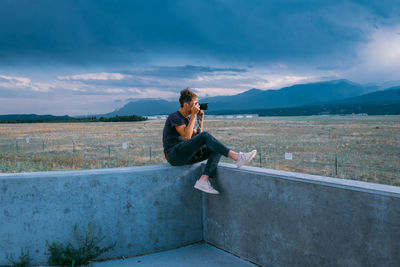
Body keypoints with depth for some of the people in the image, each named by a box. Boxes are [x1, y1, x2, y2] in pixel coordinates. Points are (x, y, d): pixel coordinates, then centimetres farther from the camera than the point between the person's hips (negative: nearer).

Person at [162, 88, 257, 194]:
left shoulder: (186, 119, 20)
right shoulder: (174, 116, -7)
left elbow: (197, 135, 16)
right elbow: (187, 136, -20)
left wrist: (201, 119, 7)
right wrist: (193, 115, -15)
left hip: (186, 155, 9)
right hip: (174, 155, -9)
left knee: (217, 149, -9)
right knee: (205, 135, -27)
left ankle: (203, 181, -28)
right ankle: (236, 157, -33)